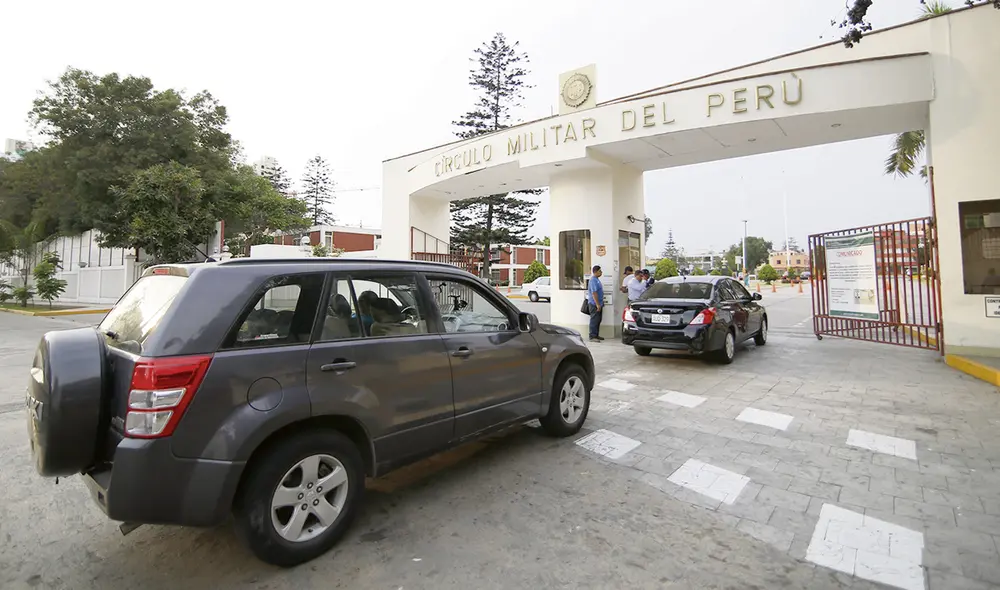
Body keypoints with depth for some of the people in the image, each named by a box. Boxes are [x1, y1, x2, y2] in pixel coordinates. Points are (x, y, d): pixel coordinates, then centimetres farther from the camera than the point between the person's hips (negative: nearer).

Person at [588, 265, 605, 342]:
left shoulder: (597, 279, 15)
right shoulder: (593, 280, -17)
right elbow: (594, 293, -23)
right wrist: (597, 304, -25)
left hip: (599, 304, 10)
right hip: (595, 304, -10)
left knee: (598, 321, 14)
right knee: (594, 320, -8)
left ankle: (596, 335, 21)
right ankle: (592, 337, -5)